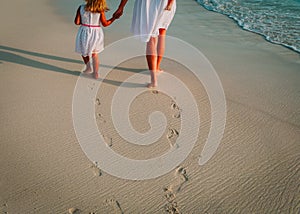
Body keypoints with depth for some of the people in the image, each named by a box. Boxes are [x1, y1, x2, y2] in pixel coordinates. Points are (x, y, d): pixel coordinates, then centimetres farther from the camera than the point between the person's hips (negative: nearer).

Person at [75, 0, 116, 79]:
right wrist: (113, 18, 9)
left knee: (84, 51, 26)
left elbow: (77, 22, -7)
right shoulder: (100, 10, -11)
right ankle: (96, 73, 17)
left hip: (84, 33, 0)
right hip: (96, 33, 0)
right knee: (94, 53, 18)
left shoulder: (81, 8, -8)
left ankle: (88, 68, 33)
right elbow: (105, 24, -5)